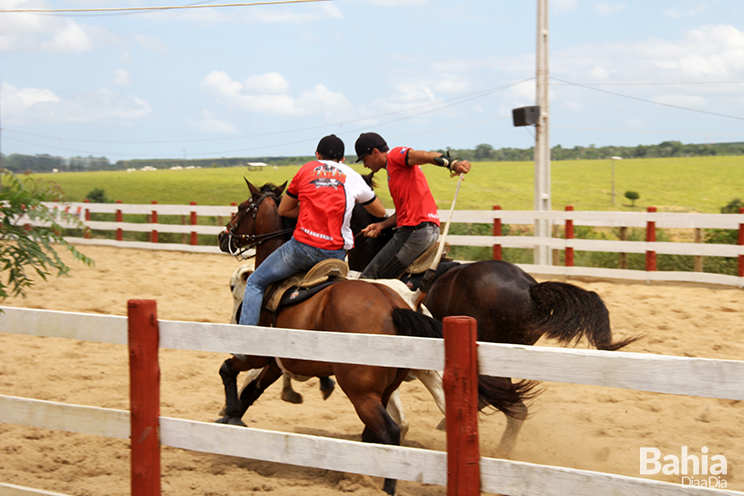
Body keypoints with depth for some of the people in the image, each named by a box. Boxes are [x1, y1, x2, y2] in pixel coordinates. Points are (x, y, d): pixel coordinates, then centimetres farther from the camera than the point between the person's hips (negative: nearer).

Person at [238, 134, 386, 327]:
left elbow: (283, 210, 18)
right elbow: (380, 212, 26)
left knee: (255, 282, 13)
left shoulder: (307, 169, 11)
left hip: (302, 245, -2)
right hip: (336, 252, 2)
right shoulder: (354, 177, 13)